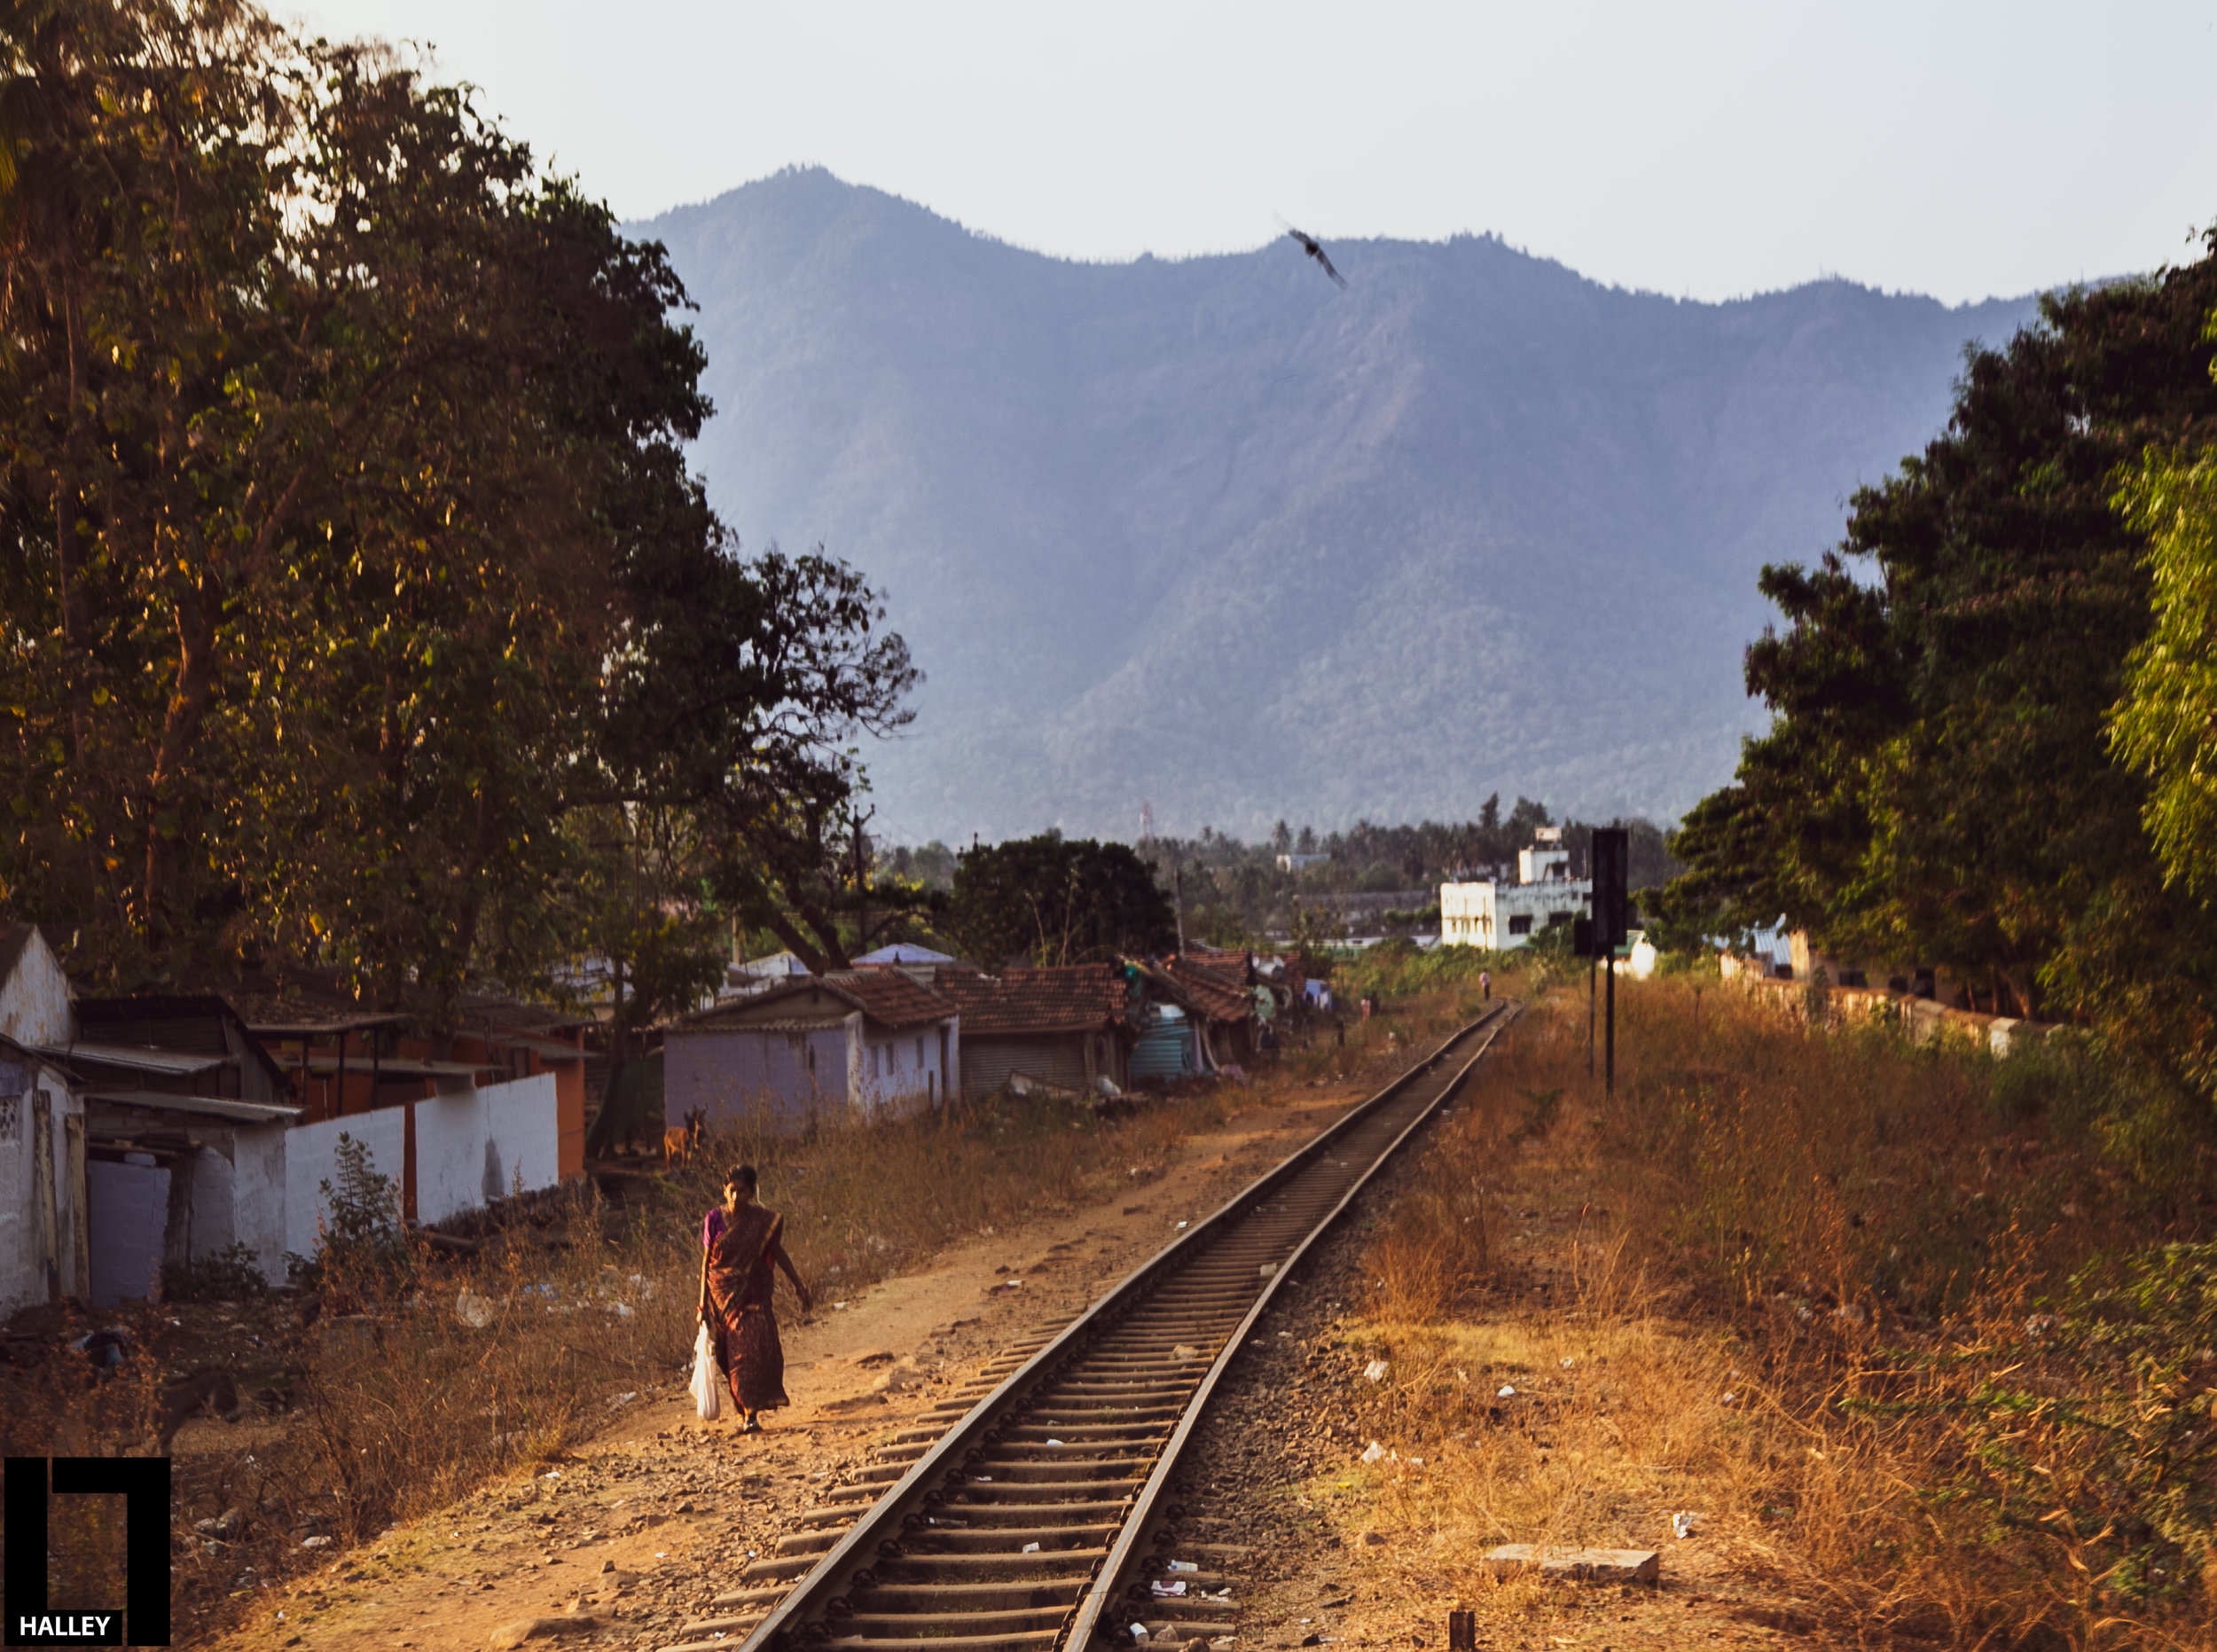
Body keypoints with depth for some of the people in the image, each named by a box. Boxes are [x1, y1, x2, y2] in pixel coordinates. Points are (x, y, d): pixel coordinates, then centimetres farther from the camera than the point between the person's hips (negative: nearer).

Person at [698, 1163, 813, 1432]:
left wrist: (799, 1285, 10)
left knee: (758, 1349, -11)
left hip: (754, 1295, 0)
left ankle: (752, 1413, -6)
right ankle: (746, 1411, 17)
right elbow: (706, 1262, 0)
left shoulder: (764, 1221, -2)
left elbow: (778, 1252, 9)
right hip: (724, 1296, 0)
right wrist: (703, 1302, -2)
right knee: (737, 1354, 4)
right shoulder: (714, 1220, -4)